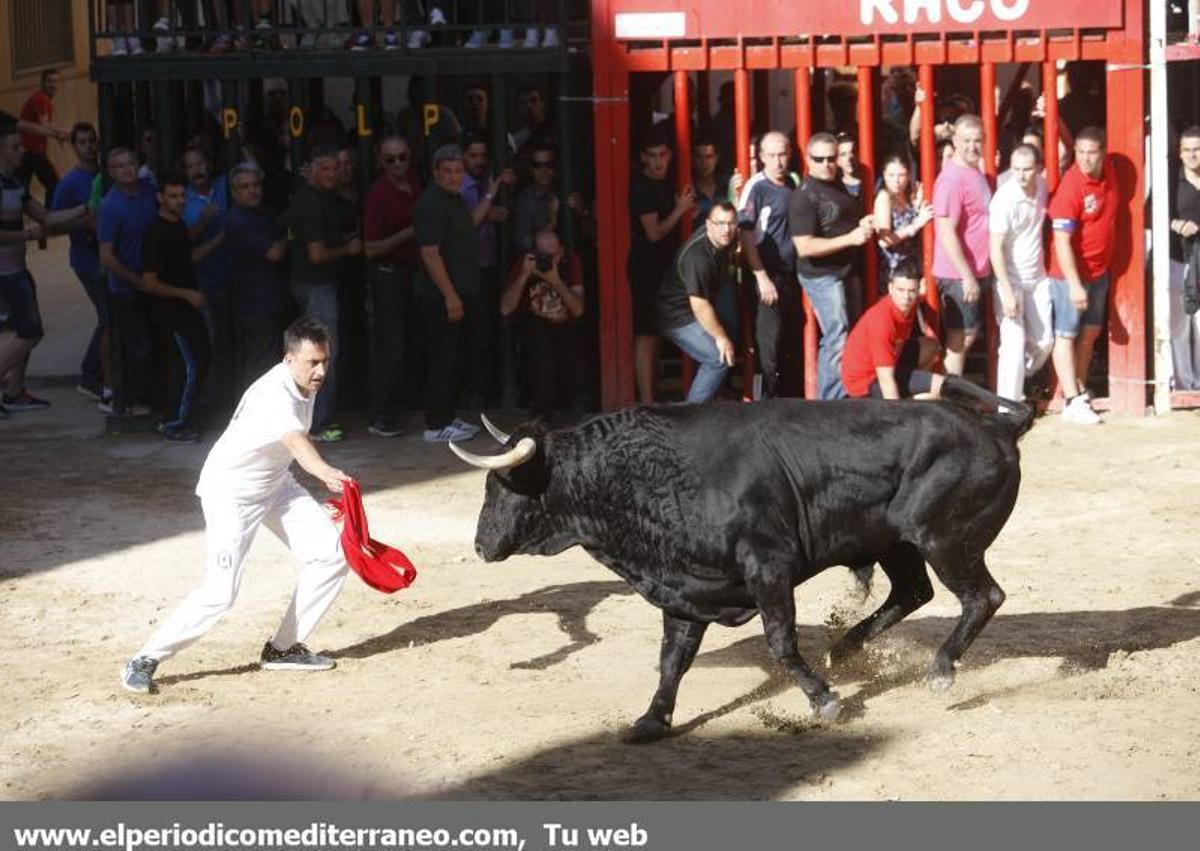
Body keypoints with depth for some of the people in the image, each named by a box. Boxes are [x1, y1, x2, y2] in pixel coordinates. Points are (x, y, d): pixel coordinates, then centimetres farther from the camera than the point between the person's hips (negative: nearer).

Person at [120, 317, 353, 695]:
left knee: (330, 554, -1)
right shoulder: (274, 395, -34)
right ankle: (146, 660, -3)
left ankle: (283, 648, 12)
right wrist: (327, 474, -72)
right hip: (231, 491, -9)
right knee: (220, 592, -19)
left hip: (274, 483, 9)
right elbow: (297, 442, -54)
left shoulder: (306, 382, -6)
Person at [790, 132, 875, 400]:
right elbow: (804, 247, -24)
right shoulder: (804, 197, -17)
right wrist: (850, 238, -26)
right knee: (837, 341, -9)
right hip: (823, 275, -9)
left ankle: (828, 396, 22)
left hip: (847, 270, 9)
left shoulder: (837, 186, 9)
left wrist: (864, 224, 5)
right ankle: (832, 401, -2)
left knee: (852, 336, 13)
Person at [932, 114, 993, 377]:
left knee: (969, 334, 14)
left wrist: (978, 274, 16)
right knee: (961, 338, -3)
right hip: (959, 276, -9)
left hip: (978, 272, 9)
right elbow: (947, 232, -22)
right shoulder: (952, 178, -18)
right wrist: (967, 277, -22)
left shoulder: (976, 173, 12)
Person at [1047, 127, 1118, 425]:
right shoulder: (1071, 187, -22)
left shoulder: (1109, 173, -2)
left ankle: (1081, 390, 27)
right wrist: (1074, 285, -27)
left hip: (1099, 271, 8)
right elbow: (1062, 241, -23)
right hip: (1070, 274, -7)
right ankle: (1072, 402, -2)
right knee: (1067, 335, -1)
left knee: (1090, 332, 15)